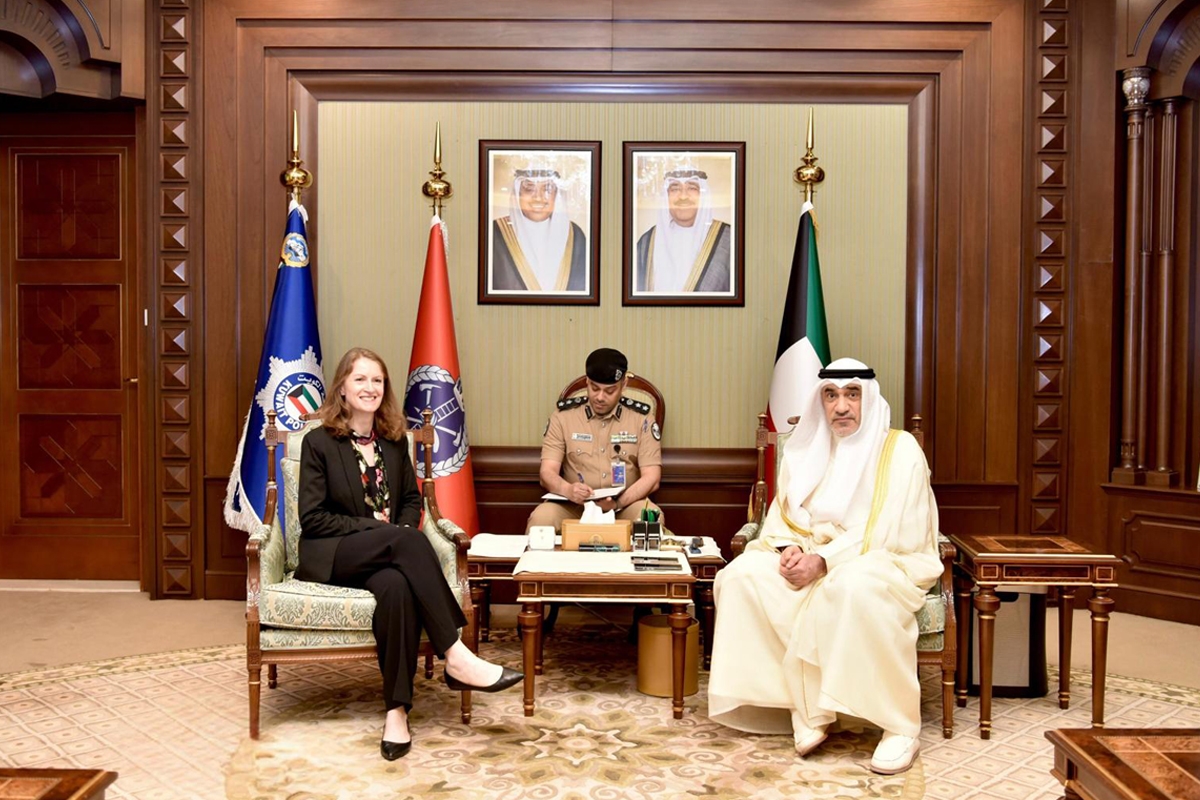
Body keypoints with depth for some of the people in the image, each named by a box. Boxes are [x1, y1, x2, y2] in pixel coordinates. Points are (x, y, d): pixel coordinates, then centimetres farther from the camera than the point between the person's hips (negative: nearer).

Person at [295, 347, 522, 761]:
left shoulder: (394, 442, 14)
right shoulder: (318, 442, 0)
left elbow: (412, 500, 19)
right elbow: (312, 518, -6)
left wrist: (403, 531, -4)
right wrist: (375, 528, -15)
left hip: (385, 556, 3)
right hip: (330, 557, -3)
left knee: (396, 585, -36)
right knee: (408, 541, -34)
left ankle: (397, 711, -34)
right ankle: (456, 657, -36)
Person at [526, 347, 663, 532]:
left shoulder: (641, 419, 0)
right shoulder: (563, 417, 0)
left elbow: (651, 477, -5)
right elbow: (547, 472, -5)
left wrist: (619, 503, -24)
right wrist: (567, 490, -29)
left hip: (626, 505, 1)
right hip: (574, 506, 0)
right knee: (541, 516, -31)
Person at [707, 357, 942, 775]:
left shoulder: (900, 450, -8)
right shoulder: (805, 449, 8)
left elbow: (892, 533, -16)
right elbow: (782, 515, 9)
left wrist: (824, 561, -24)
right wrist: (789, 549, -14)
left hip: (886, 563, -5)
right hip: (810, 559, 6)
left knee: (857, 588, -40)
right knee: (745, 574, -20)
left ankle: (900, 724, -23)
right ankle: (805, 706, -17)